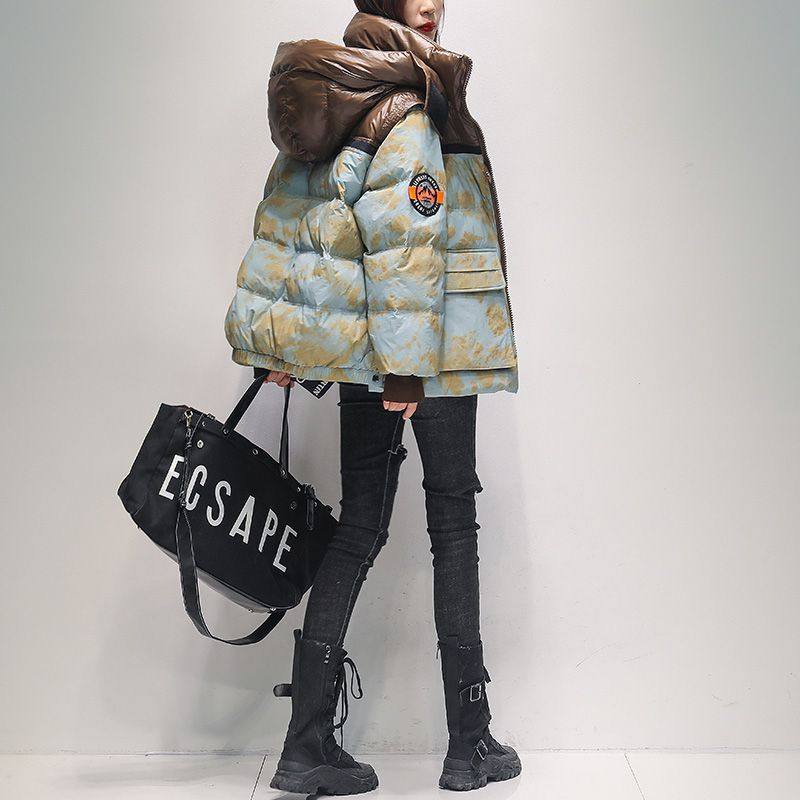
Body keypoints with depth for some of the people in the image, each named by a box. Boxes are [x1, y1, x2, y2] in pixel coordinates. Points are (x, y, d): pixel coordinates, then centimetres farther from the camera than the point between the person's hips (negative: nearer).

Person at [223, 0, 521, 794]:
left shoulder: (329, 109, 16)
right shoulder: (409, 115, -10)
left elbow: (278, 225, 16)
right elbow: (405, 240, -20)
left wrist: (278, 345, 17)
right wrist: (407, 364, -22)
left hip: (359, 349, 8)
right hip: (428, 346, -7)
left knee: (359, 525, 9)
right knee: (452, 521, 3)